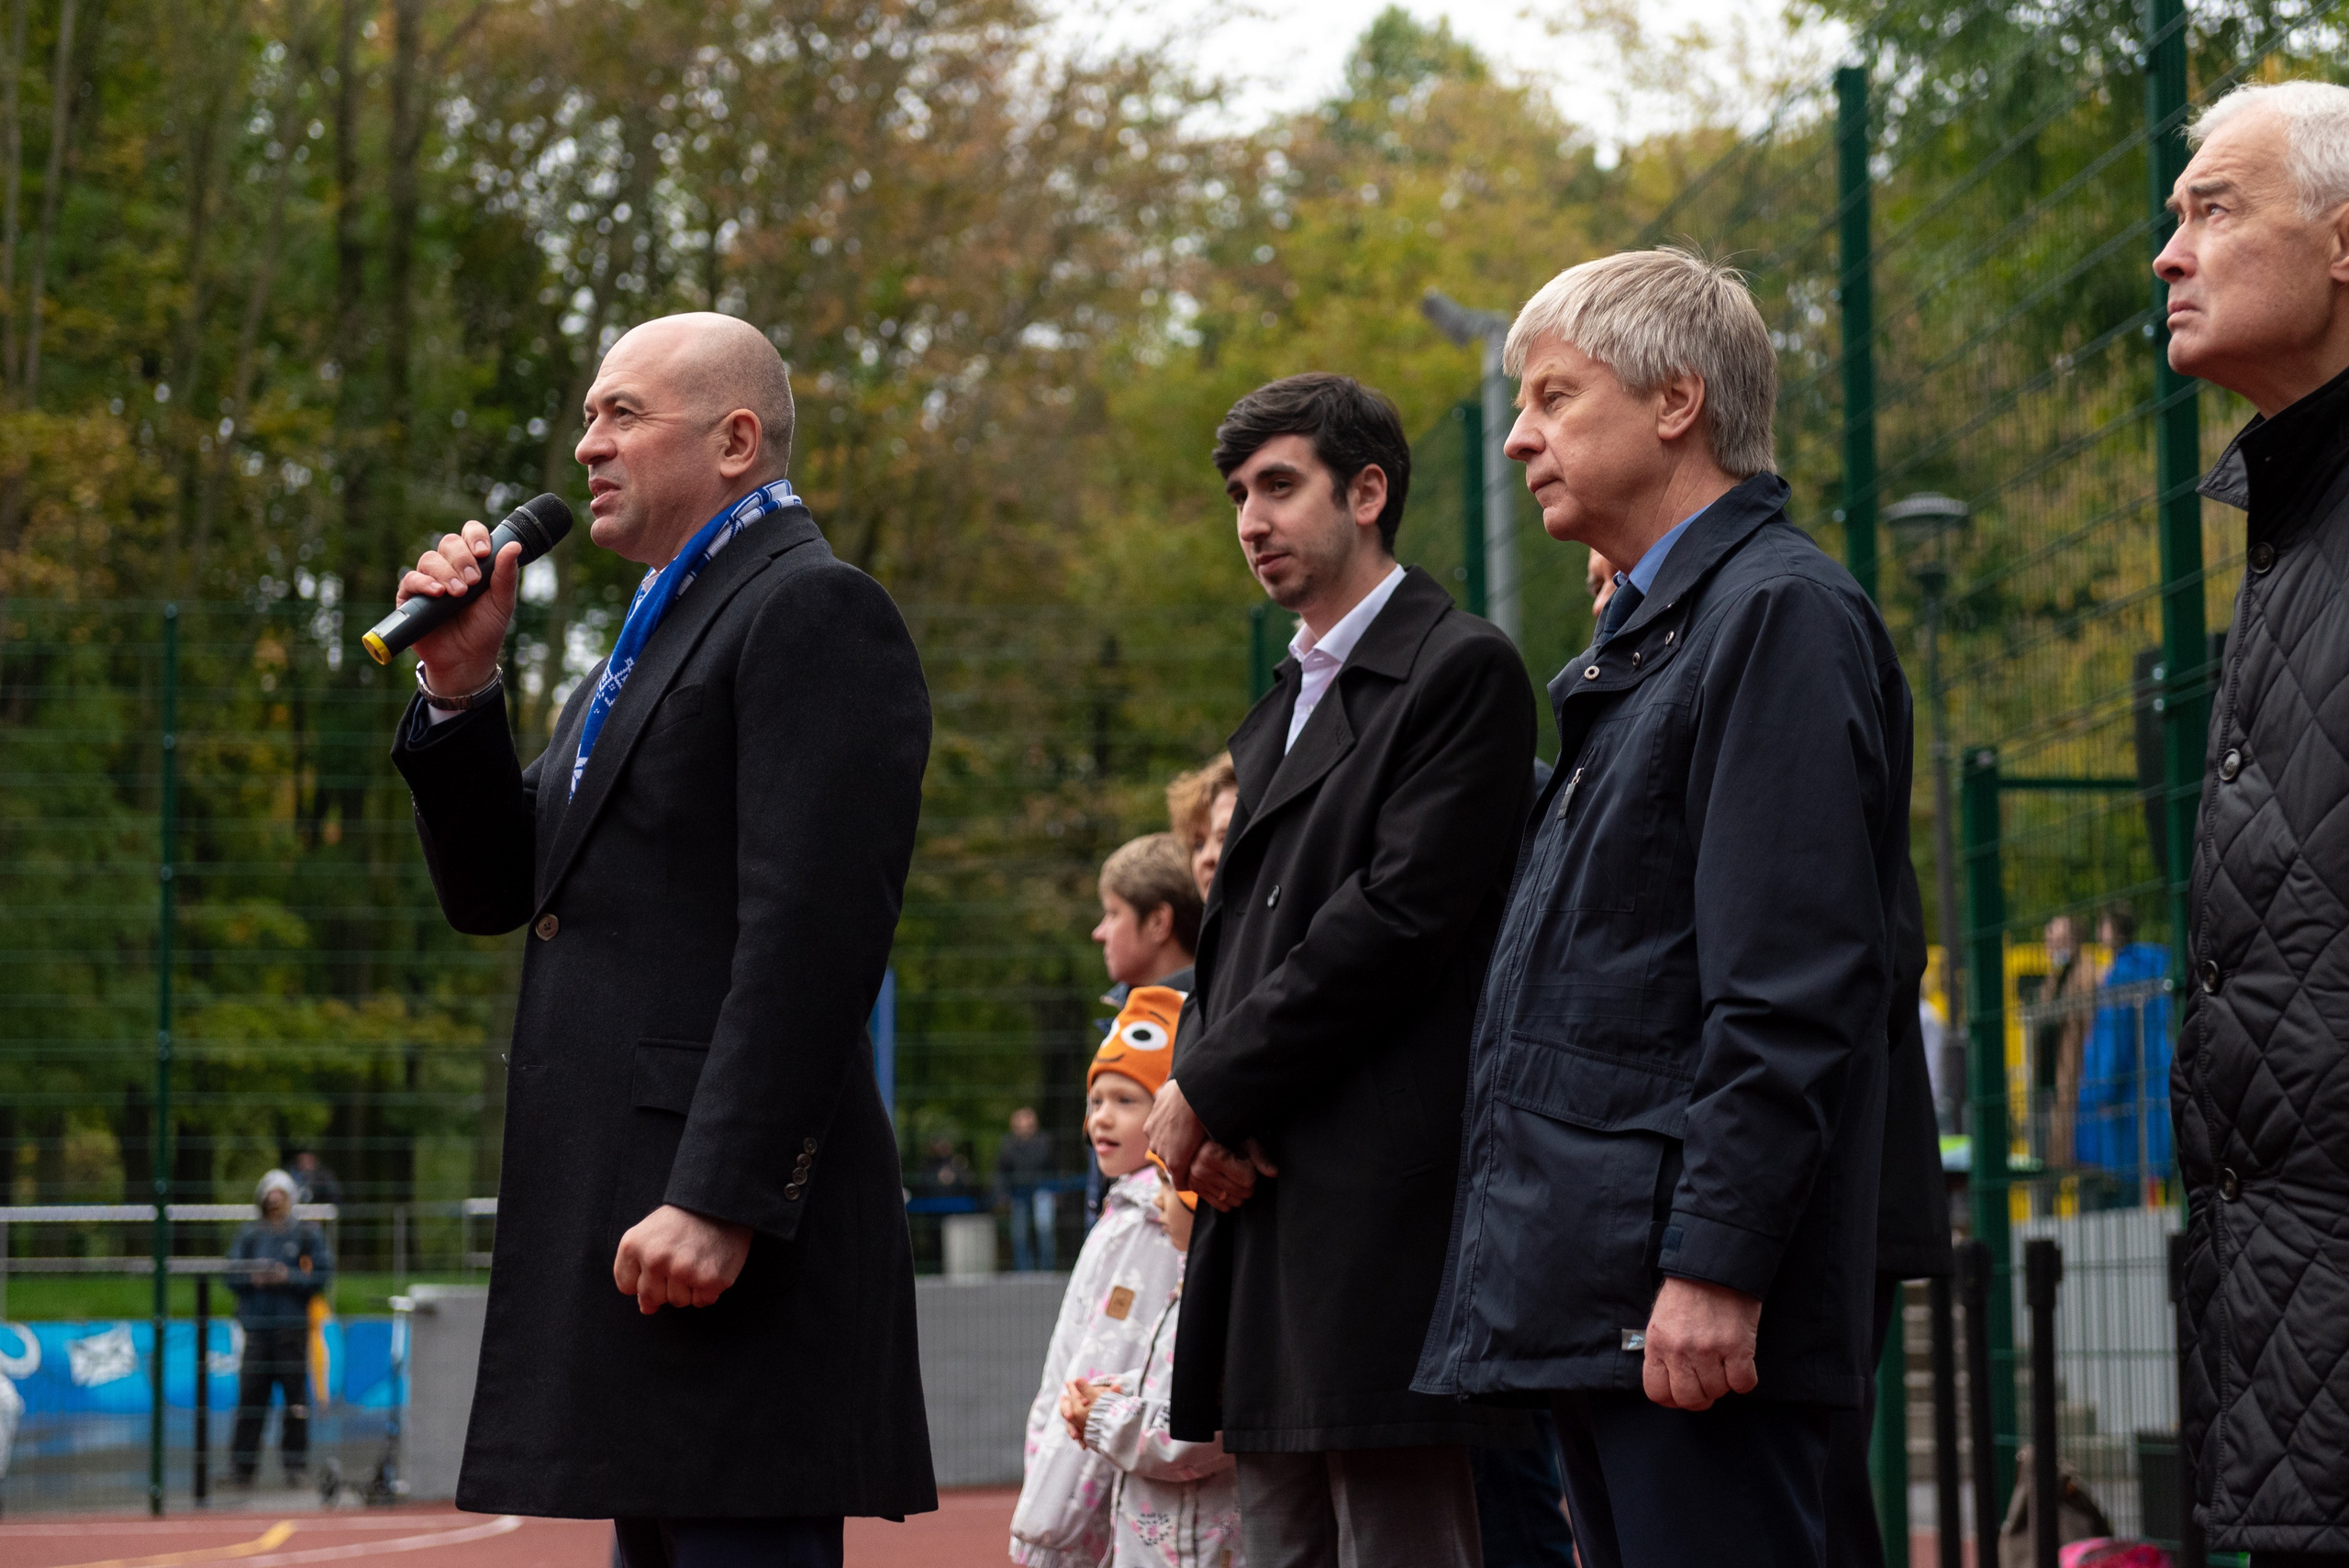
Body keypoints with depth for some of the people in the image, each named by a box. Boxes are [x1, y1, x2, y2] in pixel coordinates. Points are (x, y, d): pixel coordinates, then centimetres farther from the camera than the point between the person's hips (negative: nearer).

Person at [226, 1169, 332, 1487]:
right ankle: (242, 1464, 3)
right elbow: (233, 1276, 12)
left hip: (293, 1325, -2)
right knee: (250, 1394, -2)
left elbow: (322, 1276, 1)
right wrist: (254, 1279, -7)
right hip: (257, 1326, 2)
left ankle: (296, 1463, 4)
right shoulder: (249, 1235, 14)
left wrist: (288, 1277, -11)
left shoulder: (307, 1234, 7)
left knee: (296, 1394, -3)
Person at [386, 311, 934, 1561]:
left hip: (736, 1232, -10)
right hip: (624, 1225, 10)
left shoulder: (816, 611, -7)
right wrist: (457, 686, 8)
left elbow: (813, 930, -18)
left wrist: (718, 1200, -24)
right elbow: (492, 892, 22)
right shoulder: (648, 641, 24)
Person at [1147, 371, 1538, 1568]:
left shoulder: (1461, 671, -5)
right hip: (1261, 1188, 9)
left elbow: (1400, 918, -15)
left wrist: (1211, 1089, -11)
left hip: (1382, 1200, -9)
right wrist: (1200, 1094, -1)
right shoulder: (1284, 704, 23)